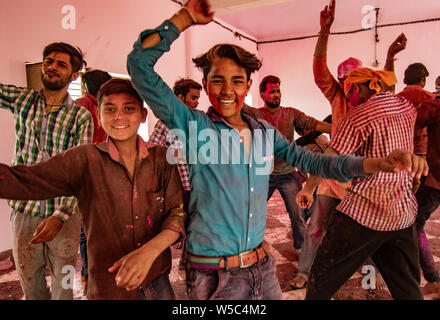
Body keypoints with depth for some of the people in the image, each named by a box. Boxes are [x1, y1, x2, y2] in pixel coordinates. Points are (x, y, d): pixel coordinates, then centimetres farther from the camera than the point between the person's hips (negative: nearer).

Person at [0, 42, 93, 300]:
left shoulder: (81, 117, -6)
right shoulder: (21, 99, 4)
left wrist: (61, 215, -20)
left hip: (64, 211, -2)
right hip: (24, 208, 2)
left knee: (63, 280, 9)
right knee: (29, 279, 14)